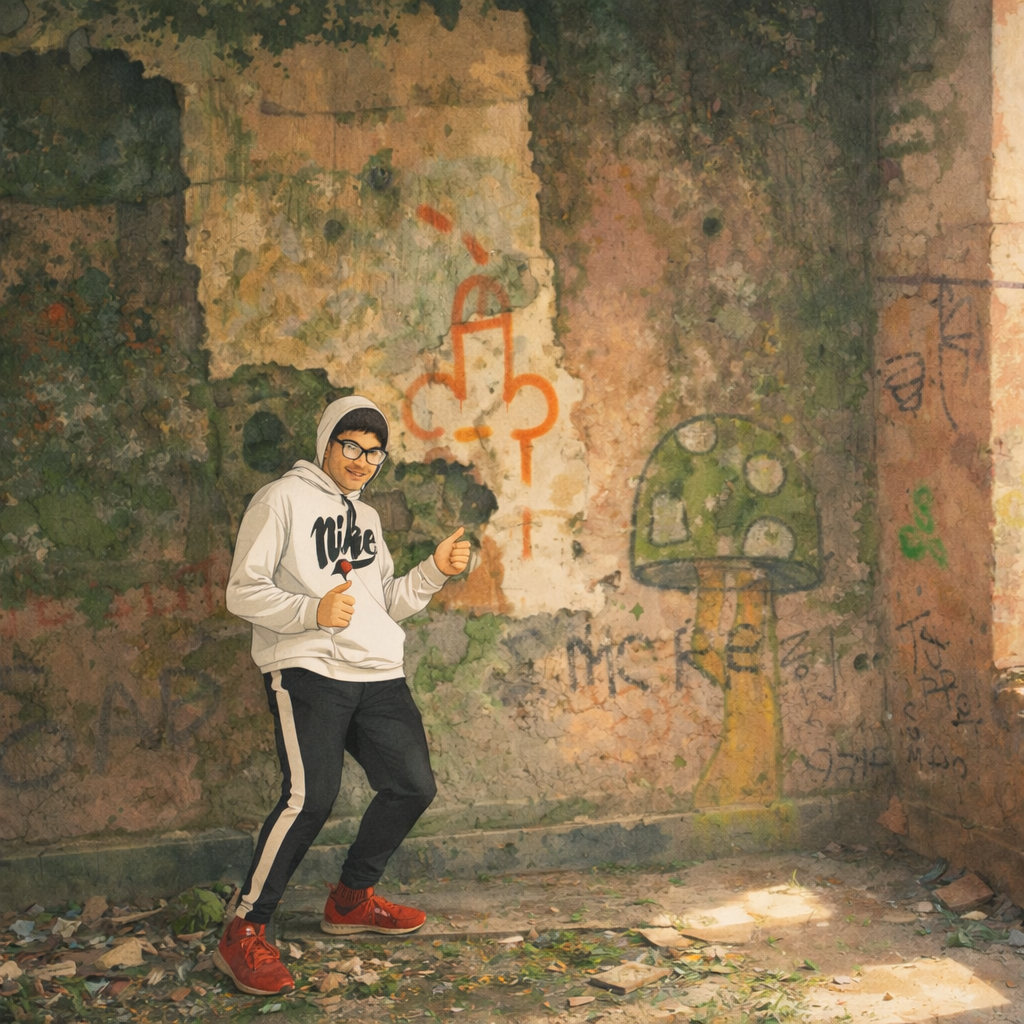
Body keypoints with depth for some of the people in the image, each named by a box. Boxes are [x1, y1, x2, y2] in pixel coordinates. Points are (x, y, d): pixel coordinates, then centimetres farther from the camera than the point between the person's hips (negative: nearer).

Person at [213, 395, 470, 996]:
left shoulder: (367, 518, 24)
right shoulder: (284, 500, 2)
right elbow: (244, 591, -5)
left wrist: (436, 571, 8)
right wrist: (312, 612, -21)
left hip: (378, 675, 8)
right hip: (308, 670, -7)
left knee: (413, 787, 6)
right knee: (312, 795, -20)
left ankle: (352, 900, 26)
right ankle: (245, 935, -11)